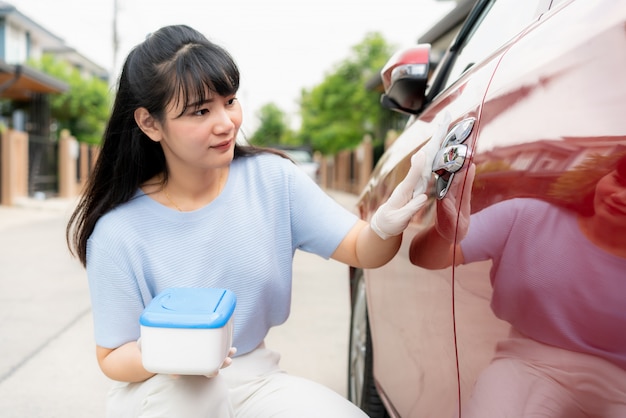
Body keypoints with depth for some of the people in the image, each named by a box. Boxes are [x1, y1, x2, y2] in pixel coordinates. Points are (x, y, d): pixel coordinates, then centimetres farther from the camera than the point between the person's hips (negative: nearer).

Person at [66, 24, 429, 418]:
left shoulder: (273, 179, -8)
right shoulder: (120, 232, -16)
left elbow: (362, 251, -9)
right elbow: (113, 357, -6)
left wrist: (386, 225, -33)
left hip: (252, 380, 3)